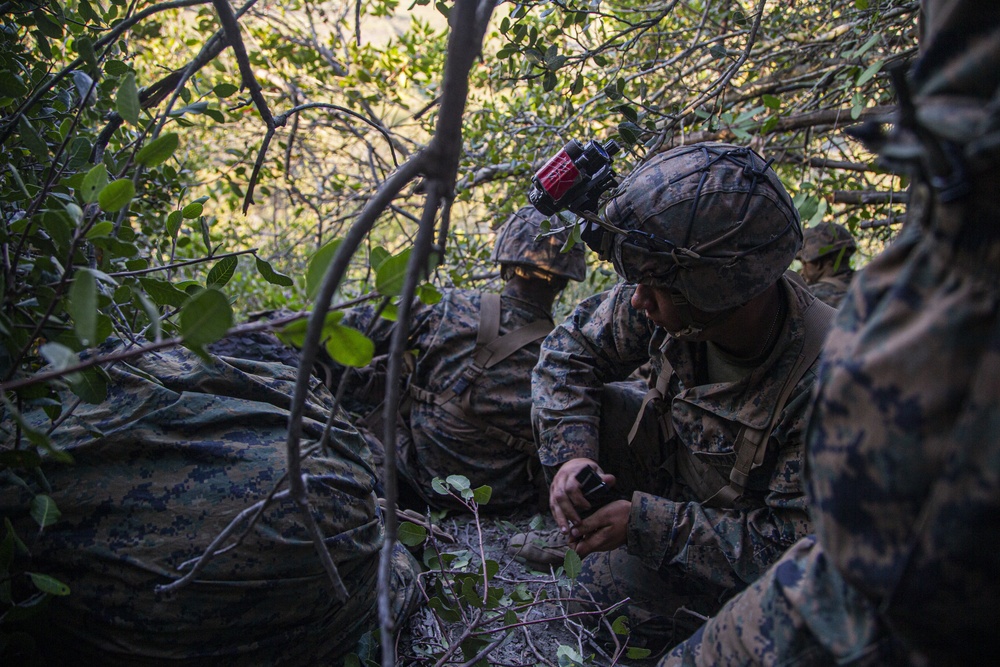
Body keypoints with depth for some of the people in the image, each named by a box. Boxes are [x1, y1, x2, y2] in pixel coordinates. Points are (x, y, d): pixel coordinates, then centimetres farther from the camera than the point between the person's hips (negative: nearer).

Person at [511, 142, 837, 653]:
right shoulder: (674, 301, -23)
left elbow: (795, 545, -30)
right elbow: (570, 348, -9)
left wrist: (645, 523, -33)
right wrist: (569, 454, -24)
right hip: (673, 468, 5)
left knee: (614, 583, -28)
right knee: (577, 403, -16)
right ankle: (586, 539, 6)